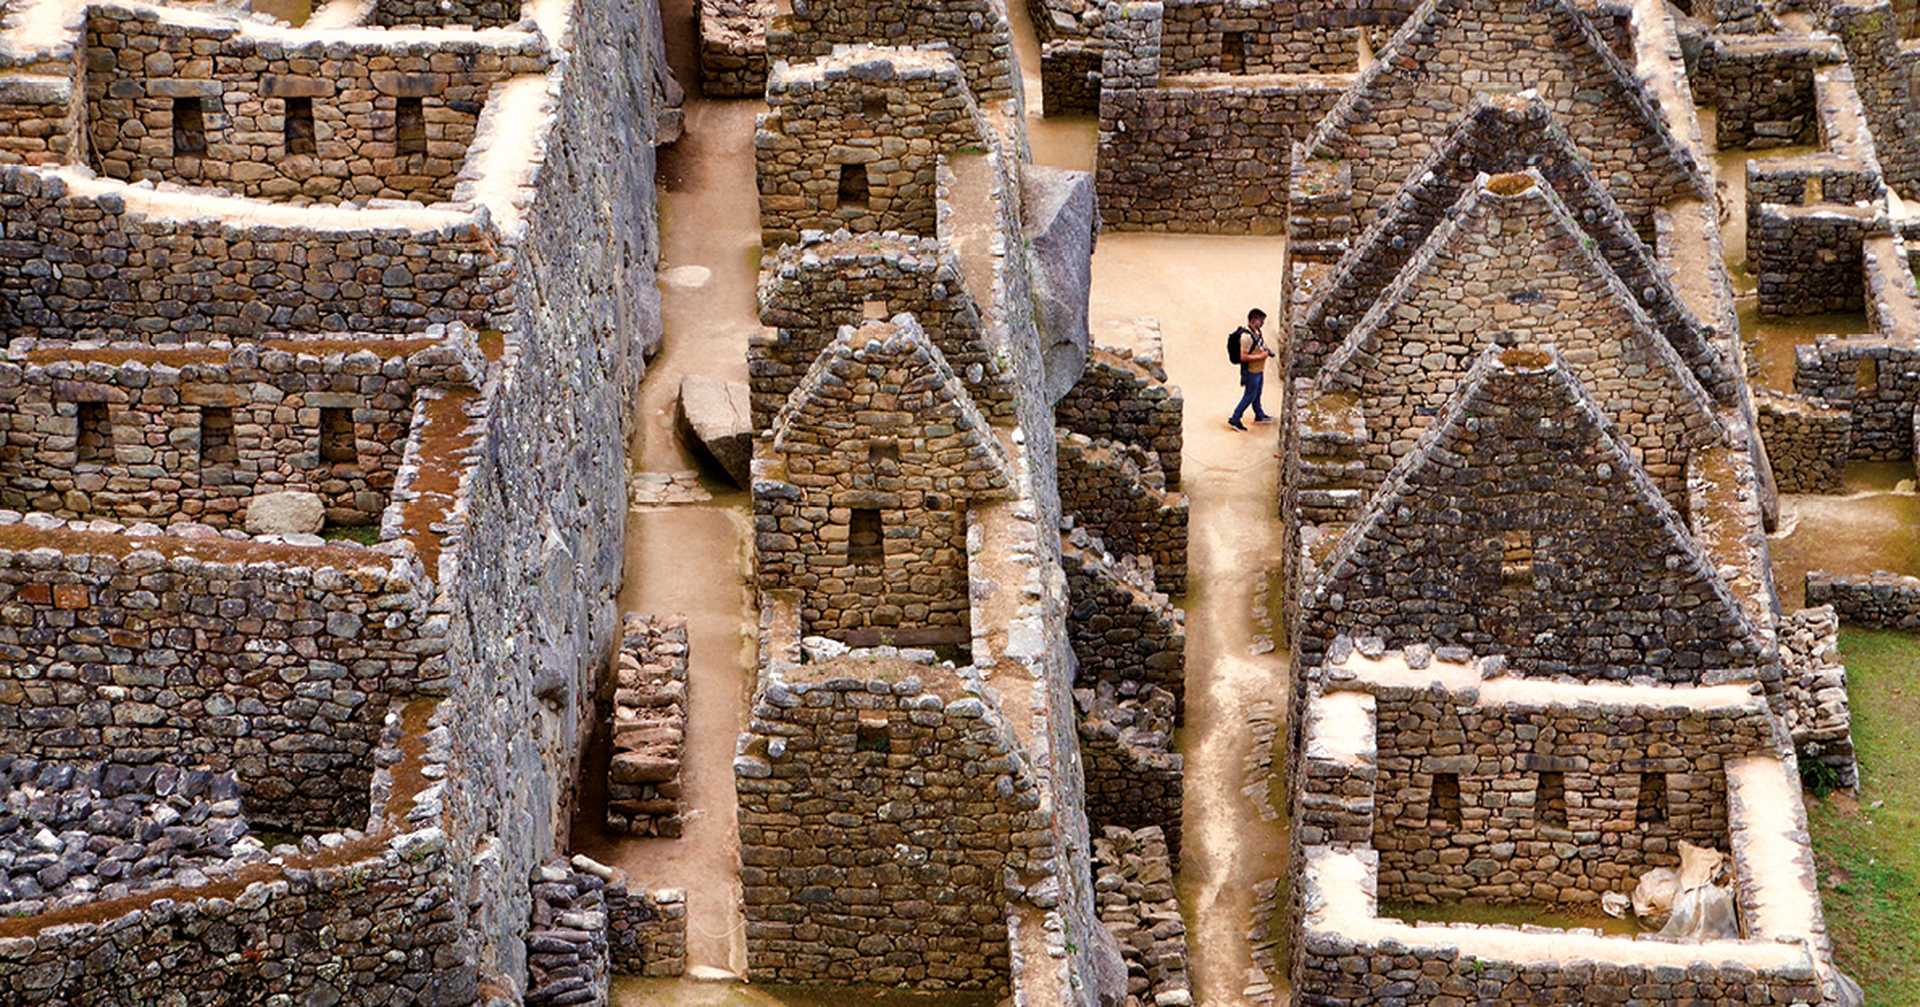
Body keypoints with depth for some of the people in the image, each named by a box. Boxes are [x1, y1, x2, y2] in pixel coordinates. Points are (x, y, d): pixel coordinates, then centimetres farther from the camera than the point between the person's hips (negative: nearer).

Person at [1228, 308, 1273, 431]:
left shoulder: (1255, 332, 2)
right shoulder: (1246, 336, -29)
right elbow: (1243, 357, -29)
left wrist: (1266, 351, 1)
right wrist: (1261, 356, -25)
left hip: (1258, 370, 9)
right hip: (1251, 371, -9)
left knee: (1257, 394, 24)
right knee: (1249, 396, 2)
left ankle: (1259, 416, 41)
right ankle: (1234, 420, 11)